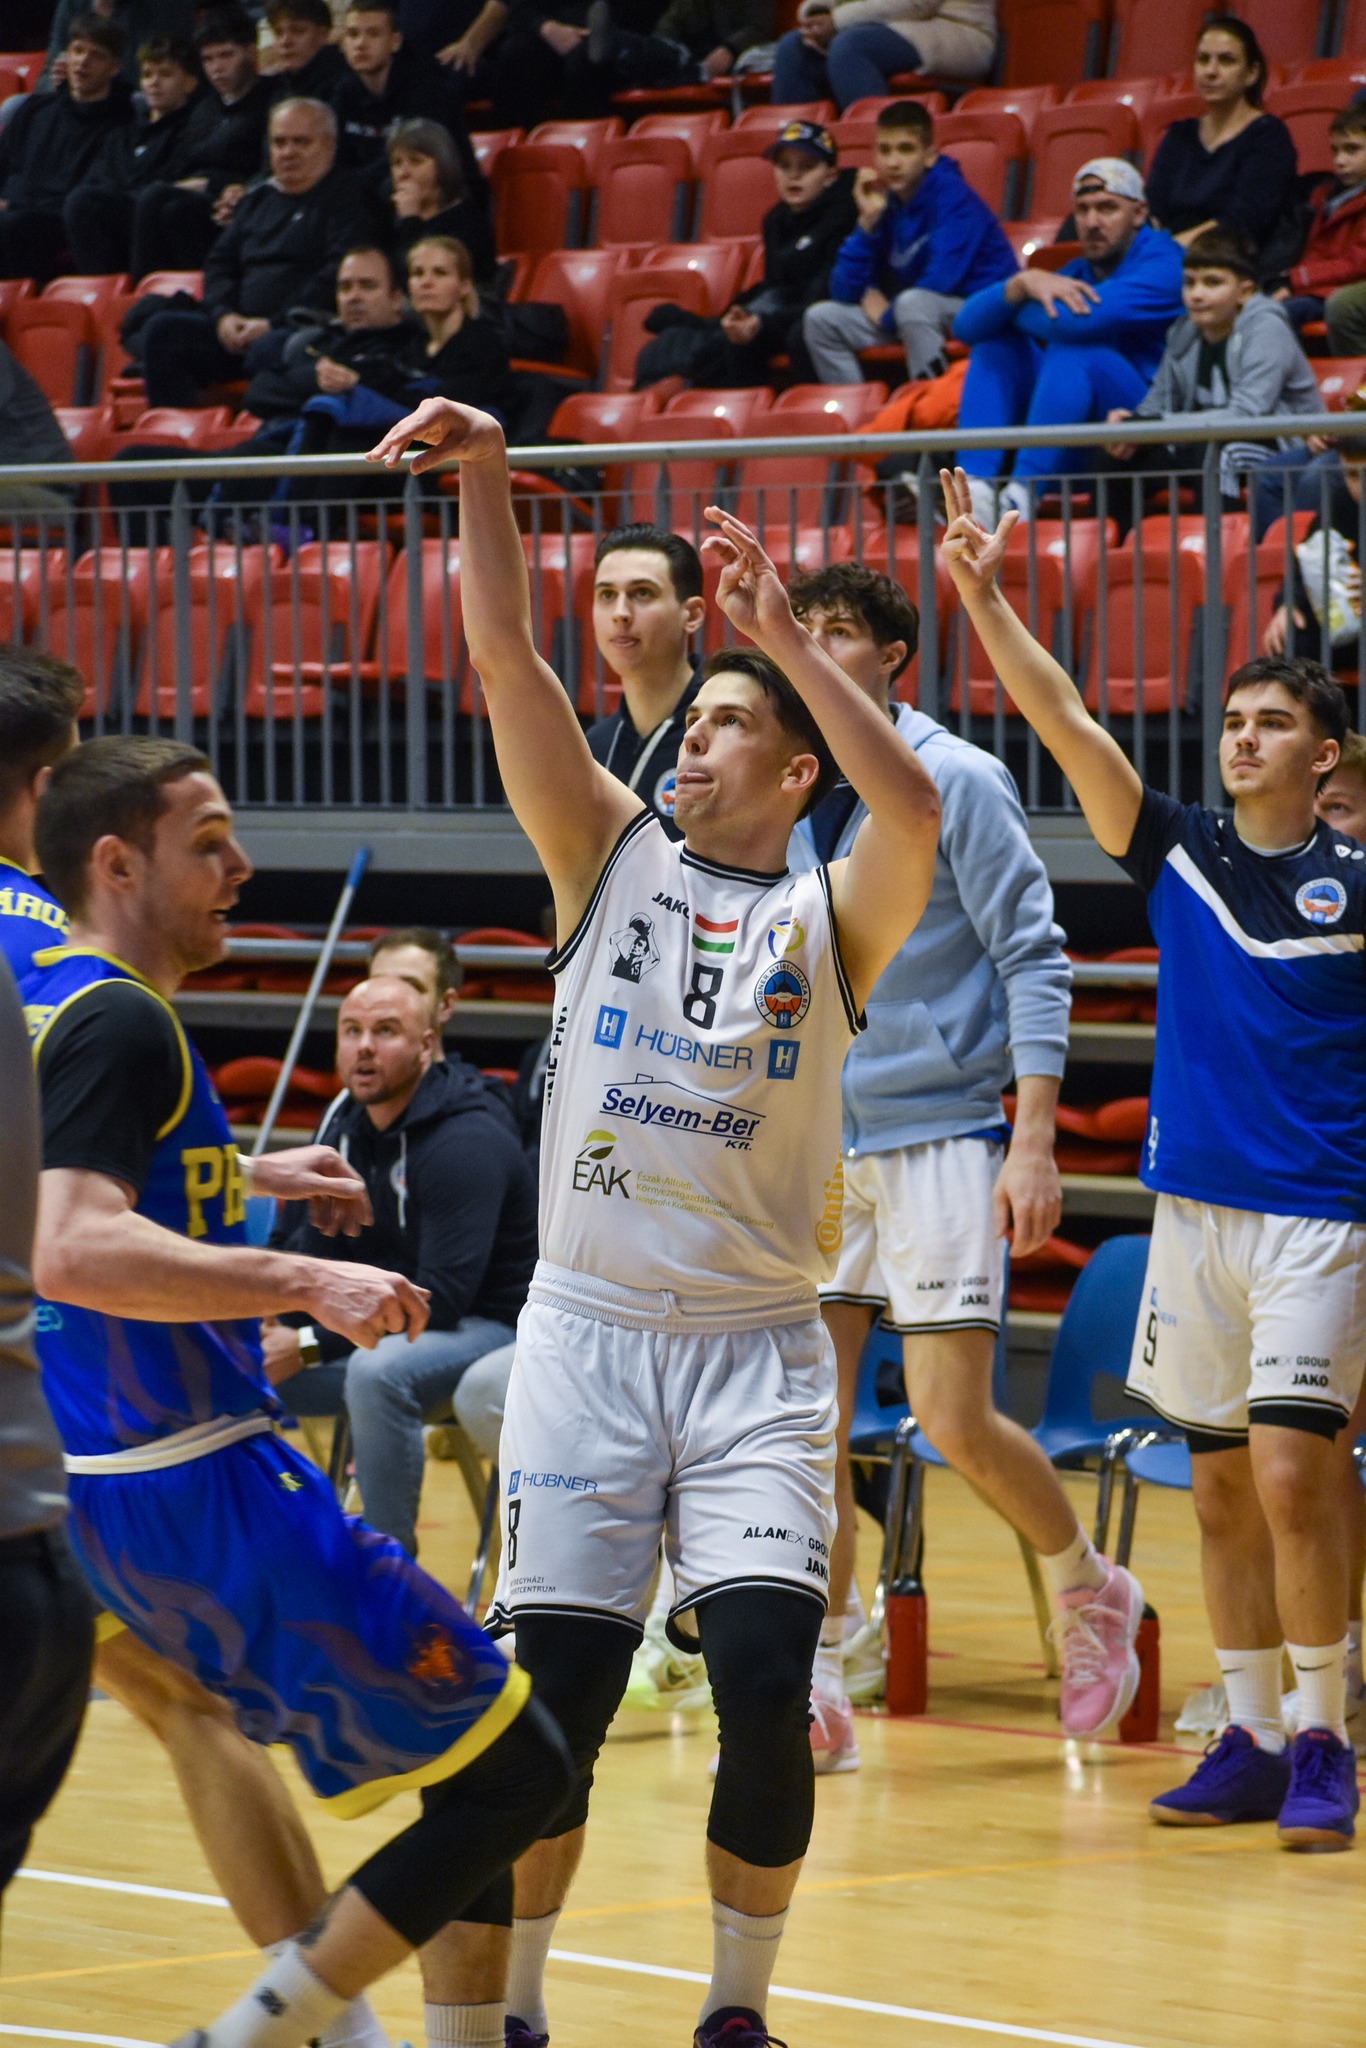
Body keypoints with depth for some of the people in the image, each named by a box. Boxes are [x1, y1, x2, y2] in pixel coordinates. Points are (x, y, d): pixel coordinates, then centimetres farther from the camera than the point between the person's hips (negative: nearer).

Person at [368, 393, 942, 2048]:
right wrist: (483, 477, -11)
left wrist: (784, 638, -18)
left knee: (765, 1687, -12)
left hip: (758, 1348, -1)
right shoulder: (614, 858, 8)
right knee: (556, 1694, -3)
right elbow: (504, 656, -1)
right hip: (586, 1328, 1)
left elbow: (913, 809, -19)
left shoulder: (830, 916, 3)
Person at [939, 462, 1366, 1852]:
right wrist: (982, 597, -8)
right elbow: (1065, 723, 0)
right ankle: (1250, 1741, 17)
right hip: (1194, 1206, 4)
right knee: (1221, 1489, 8)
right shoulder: (1175, 854, 7)